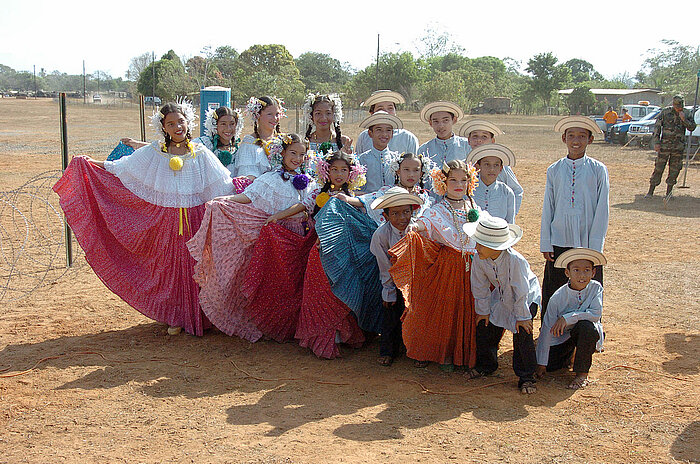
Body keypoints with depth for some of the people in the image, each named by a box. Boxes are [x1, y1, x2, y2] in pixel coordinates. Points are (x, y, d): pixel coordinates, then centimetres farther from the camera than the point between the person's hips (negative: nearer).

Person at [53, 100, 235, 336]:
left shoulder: (200, 153, 2)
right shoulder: (153, 152, 5)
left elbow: (223, 184, 6)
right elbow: (119, 168, 12)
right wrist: (88, 162, 10)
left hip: (195, 218, -1)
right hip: (166, 221, 1)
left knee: (196, 264, 2)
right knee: (171, 265, 6)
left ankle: (200, 316, 16)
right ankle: (176, 317, 20)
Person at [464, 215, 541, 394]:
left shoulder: (514, 260, -38)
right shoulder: (479, 260, -22)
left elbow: (521, 291, -28)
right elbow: (480, 287, -6)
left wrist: (522, 316, -20)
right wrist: (483, 311, 1)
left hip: (528, 297, -5)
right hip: (500, 297, 6)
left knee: (522, 333, -15)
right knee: (484, 326, 4)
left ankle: (526, 376, 1)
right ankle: (486, 365, 28)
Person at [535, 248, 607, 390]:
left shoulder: (596, 288, -16)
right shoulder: (557, 298, -20)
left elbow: (596, 313, -27)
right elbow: (547, 330, -17)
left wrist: (567, 318, -33)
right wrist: (541, 363, -15)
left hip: (587, 334, -1)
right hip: (563, 336, 1)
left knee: (586, 325, -34)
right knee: (550, 365, -14)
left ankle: (582, 373, -14)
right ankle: (571, 353, 23)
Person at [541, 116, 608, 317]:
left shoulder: (598, 170, -1)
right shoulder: (554, 170, 5)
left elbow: (602, 210, -2)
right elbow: (547, 208, 7)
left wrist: (594, 247, -6)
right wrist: (545, 244, 3)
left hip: (588, 242, -1)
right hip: (559, 242, 2)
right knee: (552, 296, 6)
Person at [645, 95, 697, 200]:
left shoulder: (687, 114, 4)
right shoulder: (665, 112, -3)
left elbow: (692, 127, 0)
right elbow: (657, 127, -2)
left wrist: (684, 119, -15)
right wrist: (656, 142, -8)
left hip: (679, 147, 2)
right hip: (665, 144, -2)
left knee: (674, 170, 5)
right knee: (658, 168, -3)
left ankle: (669, 192, 15)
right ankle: (650, 192, 2)